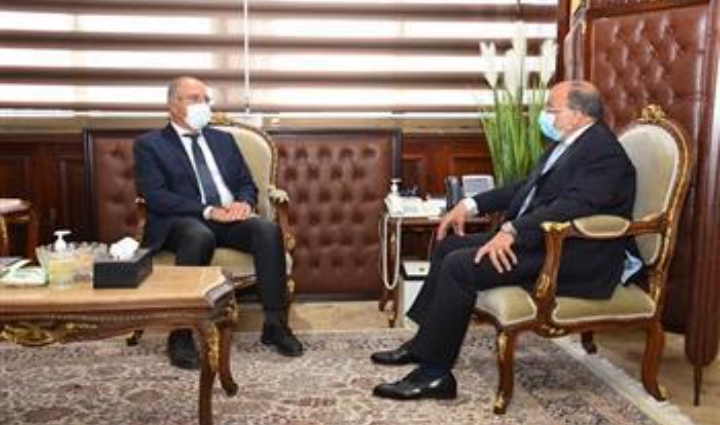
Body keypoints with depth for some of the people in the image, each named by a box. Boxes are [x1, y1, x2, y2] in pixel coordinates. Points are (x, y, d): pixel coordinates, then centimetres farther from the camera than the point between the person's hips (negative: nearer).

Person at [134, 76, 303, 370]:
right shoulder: (149, 144, 6)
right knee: (199, 236, -39)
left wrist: (244, 203, -7)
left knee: (268, 230, -27)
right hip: (182, 221, -4)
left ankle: (275, 324, -20)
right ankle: (181, 334, -29)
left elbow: (247, 183, 18)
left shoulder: (223, 139, 21)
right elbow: (155, 196, -8)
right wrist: (208, 211, -19)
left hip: (231, 217, 4)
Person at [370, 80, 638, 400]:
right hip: (539, 238, 11)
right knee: (449, 246, 7)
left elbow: (571, 206, -29)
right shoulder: (567, 143, 16)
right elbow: (528, 188, 22)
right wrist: (471, 205, 13)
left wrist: (512, 231, -35)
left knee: (460, 265, -22)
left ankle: (434, 373, -13)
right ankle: (425, 343, 14)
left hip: (573, 254, -11)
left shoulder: (603, 151, -15)